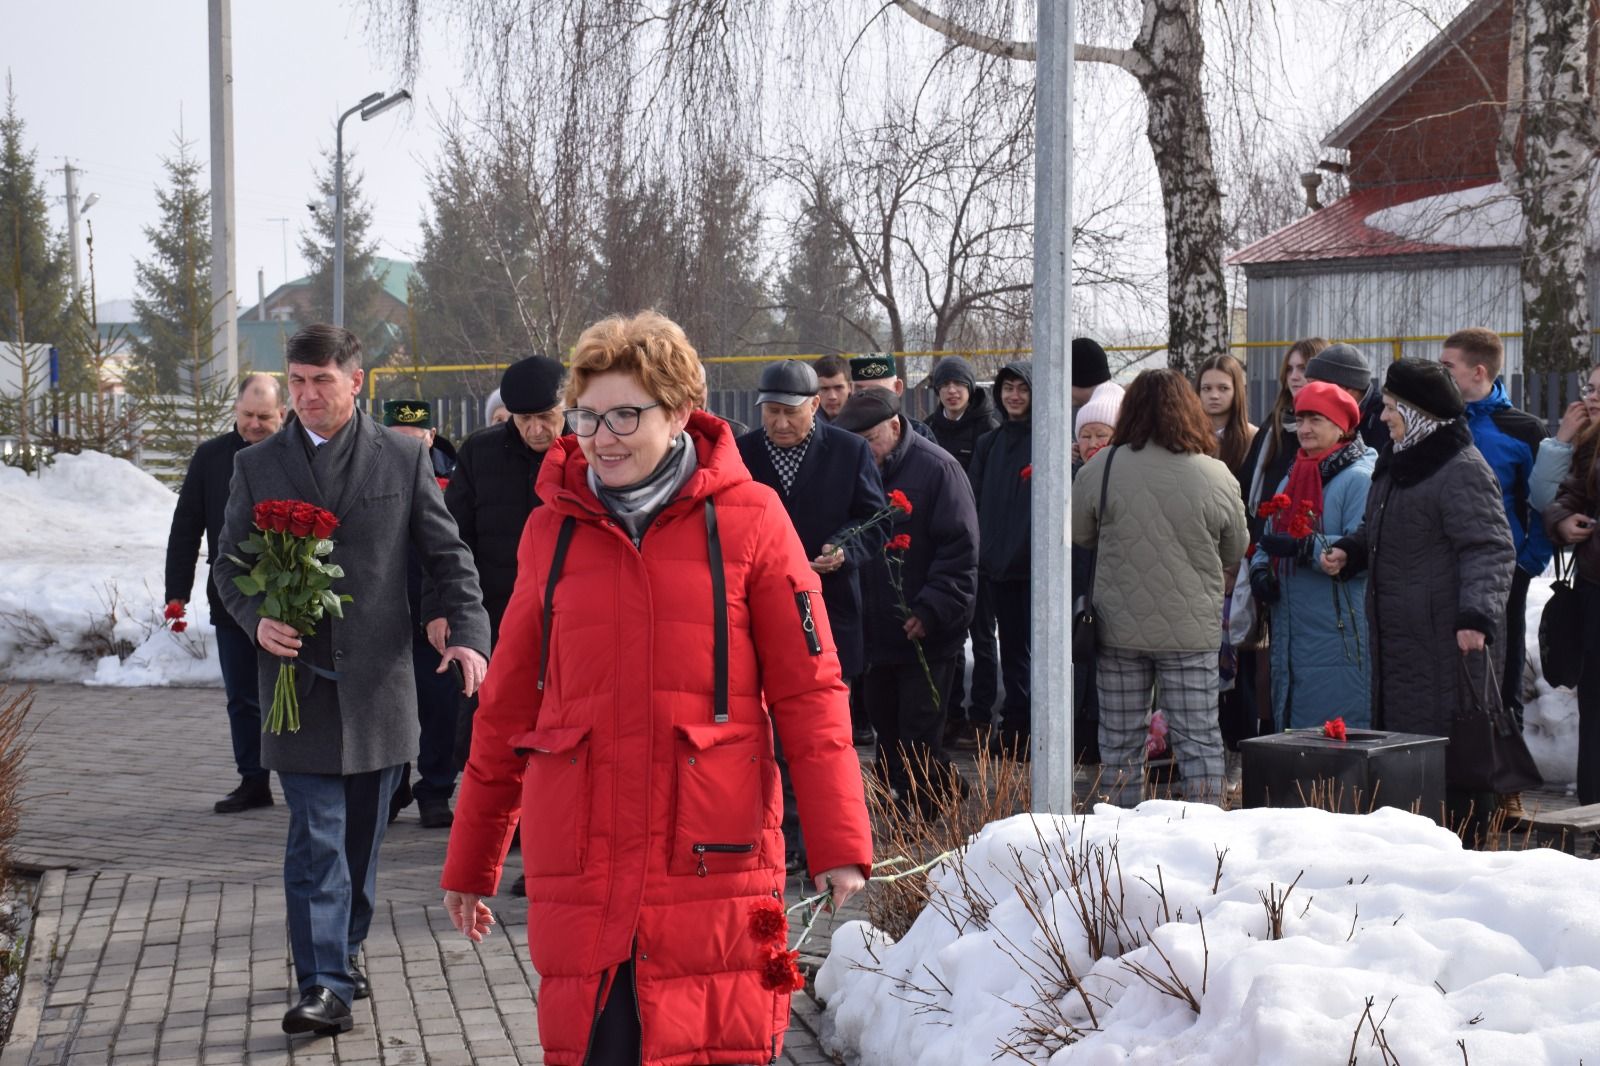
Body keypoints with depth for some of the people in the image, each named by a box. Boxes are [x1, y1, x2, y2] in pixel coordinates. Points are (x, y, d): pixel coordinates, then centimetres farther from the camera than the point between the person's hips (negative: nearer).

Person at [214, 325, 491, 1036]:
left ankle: (345, 947, 31)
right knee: (316, 840, -7)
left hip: (378, 680, 1)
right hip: (298, 679, -1)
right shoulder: (256, 467, 6)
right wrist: (256, 619, -11)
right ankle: (325, 985, -8)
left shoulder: (403, 460, 4)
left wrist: (468, 631, -11)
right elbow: (229, 562, 9)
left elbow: (447, 555, 4)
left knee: (362, 836, 12)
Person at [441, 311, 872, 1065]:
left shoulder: (746, 520, 1)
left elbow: (808, 691, 0)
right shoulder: (552, 529, 9)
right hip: (579, 875, 3)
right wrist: (471, 861, 18)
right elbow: (508, 706, 15)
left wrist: (838, 840, -7)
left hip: (711, 862, -2)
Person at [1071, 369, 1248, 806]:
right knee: (1198, 738, 6)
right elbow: (1235, 553, 6)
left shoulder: (1101, 469, -9)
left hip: (1121, 626, 0)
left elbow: (1077, 535, 4)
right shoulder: (1217, 478, -7)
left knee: (1121, 738, 11)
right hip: (1192, 630, 0)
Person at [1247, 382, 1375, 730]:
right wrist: (1259, 569, 1)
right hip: (1289, 634, 8)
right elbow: (1268, 539, 22)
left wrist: (1302, 547, -24)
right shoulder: (1291, 479, 18)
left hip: (1339, 642, -8)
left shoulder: (1359, 479, -8)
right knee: (1291, 736, 12)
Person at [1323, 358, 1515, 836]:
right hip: (1398, 640, 10)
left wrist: (1477, 615, -32)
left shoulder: (1462, 471, -14)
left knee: (1448, 745, -7)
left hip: (1448, 643, -10)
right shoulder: (1396, 464, 17)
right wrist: (1348, 551, 11)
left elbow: (1490, 550, -21)